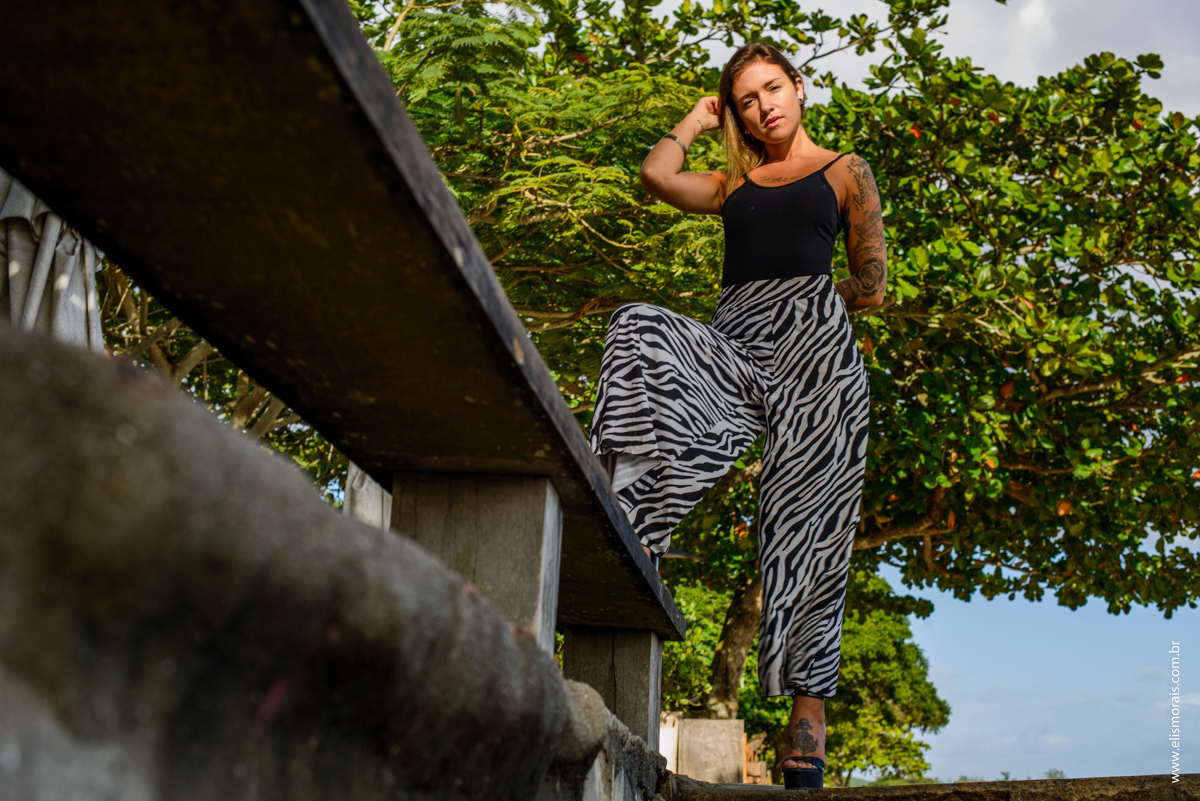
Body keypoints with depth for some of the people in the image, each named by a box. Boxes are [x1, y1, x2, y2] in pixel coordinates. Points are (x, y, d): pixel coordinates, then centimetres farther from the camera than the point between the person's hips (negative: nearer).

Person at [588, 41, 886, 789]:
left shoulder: (845, 171, 17)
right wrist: (700, 118, 23)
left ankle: (809, 703, -14)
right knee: (642, 327, -27)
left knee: (806, 525, -14)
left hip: (815, 346, -3)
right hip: (735, 348, 3)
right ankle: (624, 513, -40)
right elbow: (657, 174, 8)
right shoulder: (734, 183, 26)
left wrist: (795, 297, 11)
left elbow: (870, 287, 13)